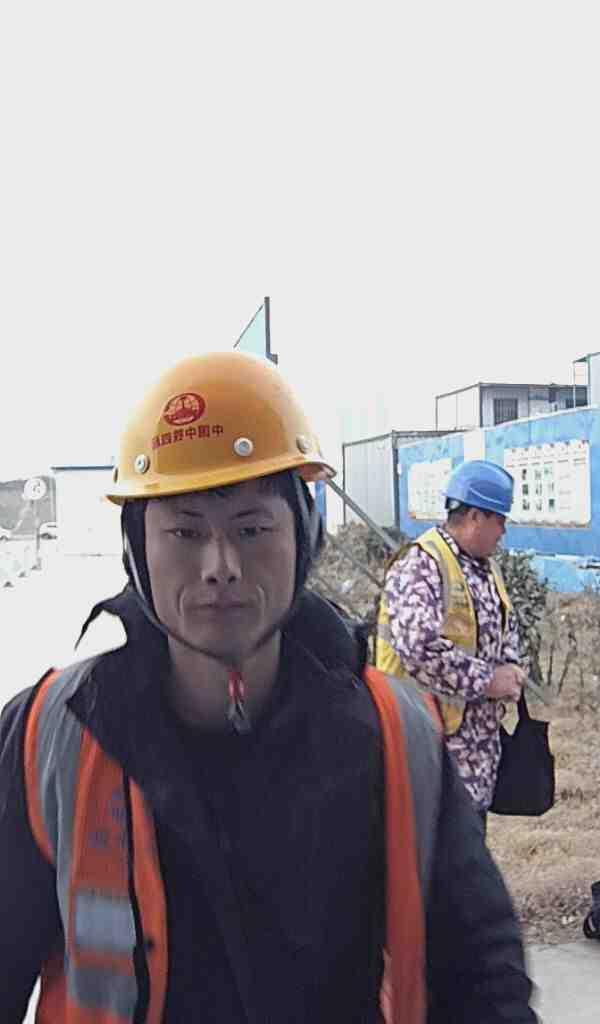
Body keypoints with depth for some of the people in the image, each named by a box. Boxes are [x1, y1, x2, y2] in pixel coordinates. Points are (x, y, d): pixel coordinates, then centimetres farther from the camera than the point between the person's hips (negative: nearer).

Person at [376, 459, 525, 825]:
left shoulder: (486, 567, 11)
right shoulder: (421, 565, -19)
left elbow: (505, 622, 26)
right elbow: (418, 647, -30)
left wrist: (510, 667, 5)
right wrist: (486, 680, -20)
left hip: (483, 735, 9)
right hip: (437, 737, -9)